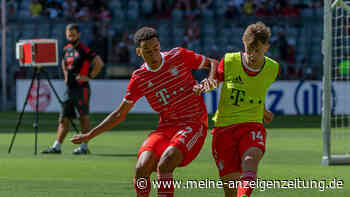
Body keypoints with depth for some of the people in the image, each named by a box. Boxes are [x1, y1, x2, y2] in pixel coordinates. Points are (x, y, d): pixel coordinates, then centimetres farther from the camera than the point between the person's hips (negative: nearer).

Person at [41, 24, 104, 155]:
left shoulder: (84, 50, -8)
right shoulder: (66, 49, 14)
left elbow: (99, 63, -14)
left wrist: (89, 76, -13)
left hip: (81, 88, -8)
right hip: (69, 88, 8)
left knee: (83, 118, -4)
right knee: (63, 119, 6)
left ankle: (84, 147, -1)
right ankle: (56, 147, 6)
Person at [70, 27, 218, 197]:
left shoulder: (179, 56, -3)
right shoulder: (139, 79, 4)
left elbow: (212, 63, 10)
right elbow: (119, 114, 13)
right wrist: (90, 135, 10)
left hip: (193, 123, -3)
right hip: (166, 125, 3)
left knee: (164, 165, -28)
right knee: (142, 168, -19)